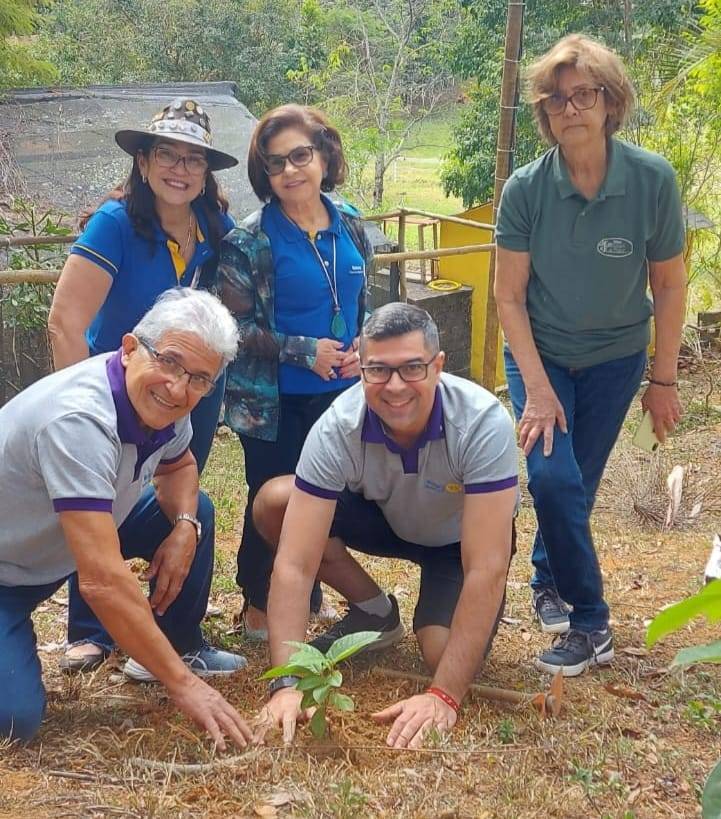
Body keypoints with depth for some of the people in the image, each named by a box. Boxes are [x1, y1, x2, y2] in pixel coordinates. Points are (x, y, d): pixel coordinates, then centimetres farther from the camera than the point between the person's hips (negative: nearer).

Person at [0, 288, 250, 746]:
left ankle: (181, 647, 21)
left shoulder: (162, 403, -10)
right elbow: (104, 581, -39)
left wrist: (185, 527, -8)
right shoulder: (80, 419, -35)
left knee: (194, 510, 3)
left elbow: (179, 467, 14)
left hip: (56, 549, 8)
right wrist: (183, 685, -35)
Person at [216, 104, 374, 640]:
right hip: (273, 399, -4)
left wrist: (364, 346, -6)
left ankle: (310, 593, 33)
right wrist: (303, 350, -21)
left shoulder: (350, 226, 2)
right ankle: (260, 604, 26)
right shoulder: (249, 241, -12)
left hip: (339, 393, 4)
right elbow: (234, 325, -13)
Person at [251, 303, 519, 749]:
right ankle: (376, 611, 1)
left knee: (446, 656, -29)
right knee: (273, 502, -22)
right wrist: (287, 684, -42)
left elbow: (486, 570, -38)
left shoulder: (483, 422, -37)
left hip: (463, 538, -3)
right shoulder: (337, 428, -31)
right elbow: (295, 565, -32)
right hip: (387, 519, 3)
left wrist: (444, 696, -42)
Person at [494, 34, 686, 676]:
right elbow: (509, 296, -12)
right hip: (540, 353, -1)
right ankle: (591, 623, -1)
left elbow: (669, 285, -7)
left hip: (615, 358, 1)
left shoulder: (653, 179, -17)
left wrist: (664, 380, -4)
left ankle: (549, 581, 37)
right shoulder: (526, 189, -18)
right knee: (553, 476, -16)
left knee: (578, 484, 9)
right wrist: (538, 389, -17)